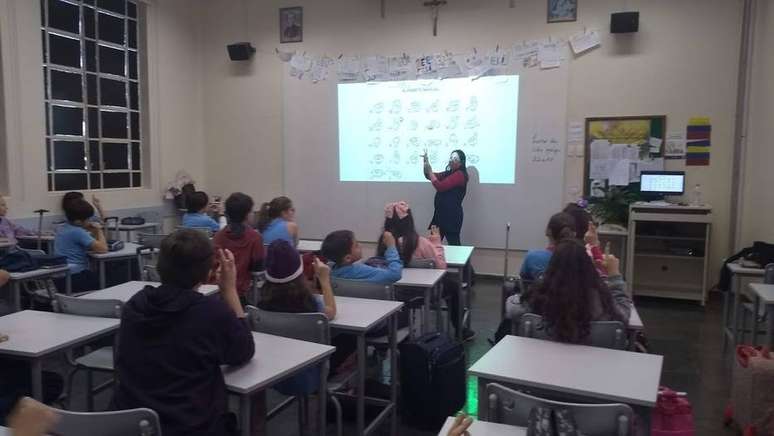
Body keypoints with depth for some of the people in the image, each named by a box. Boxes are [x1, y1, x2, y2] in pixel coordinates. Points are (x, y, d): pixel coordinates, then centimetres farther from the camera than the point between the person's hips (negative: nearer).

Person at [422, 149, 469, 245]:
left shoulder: (460, 174, -12)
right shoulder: (448, 173, 16)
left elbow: (440, 187, -18)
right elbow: (428, 176, 16)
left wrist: (430, 171, -11)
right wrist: (426, 162, 0)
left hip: (452, 215, -9)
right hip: (441, 212, 9)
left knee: (453, 243, -6)